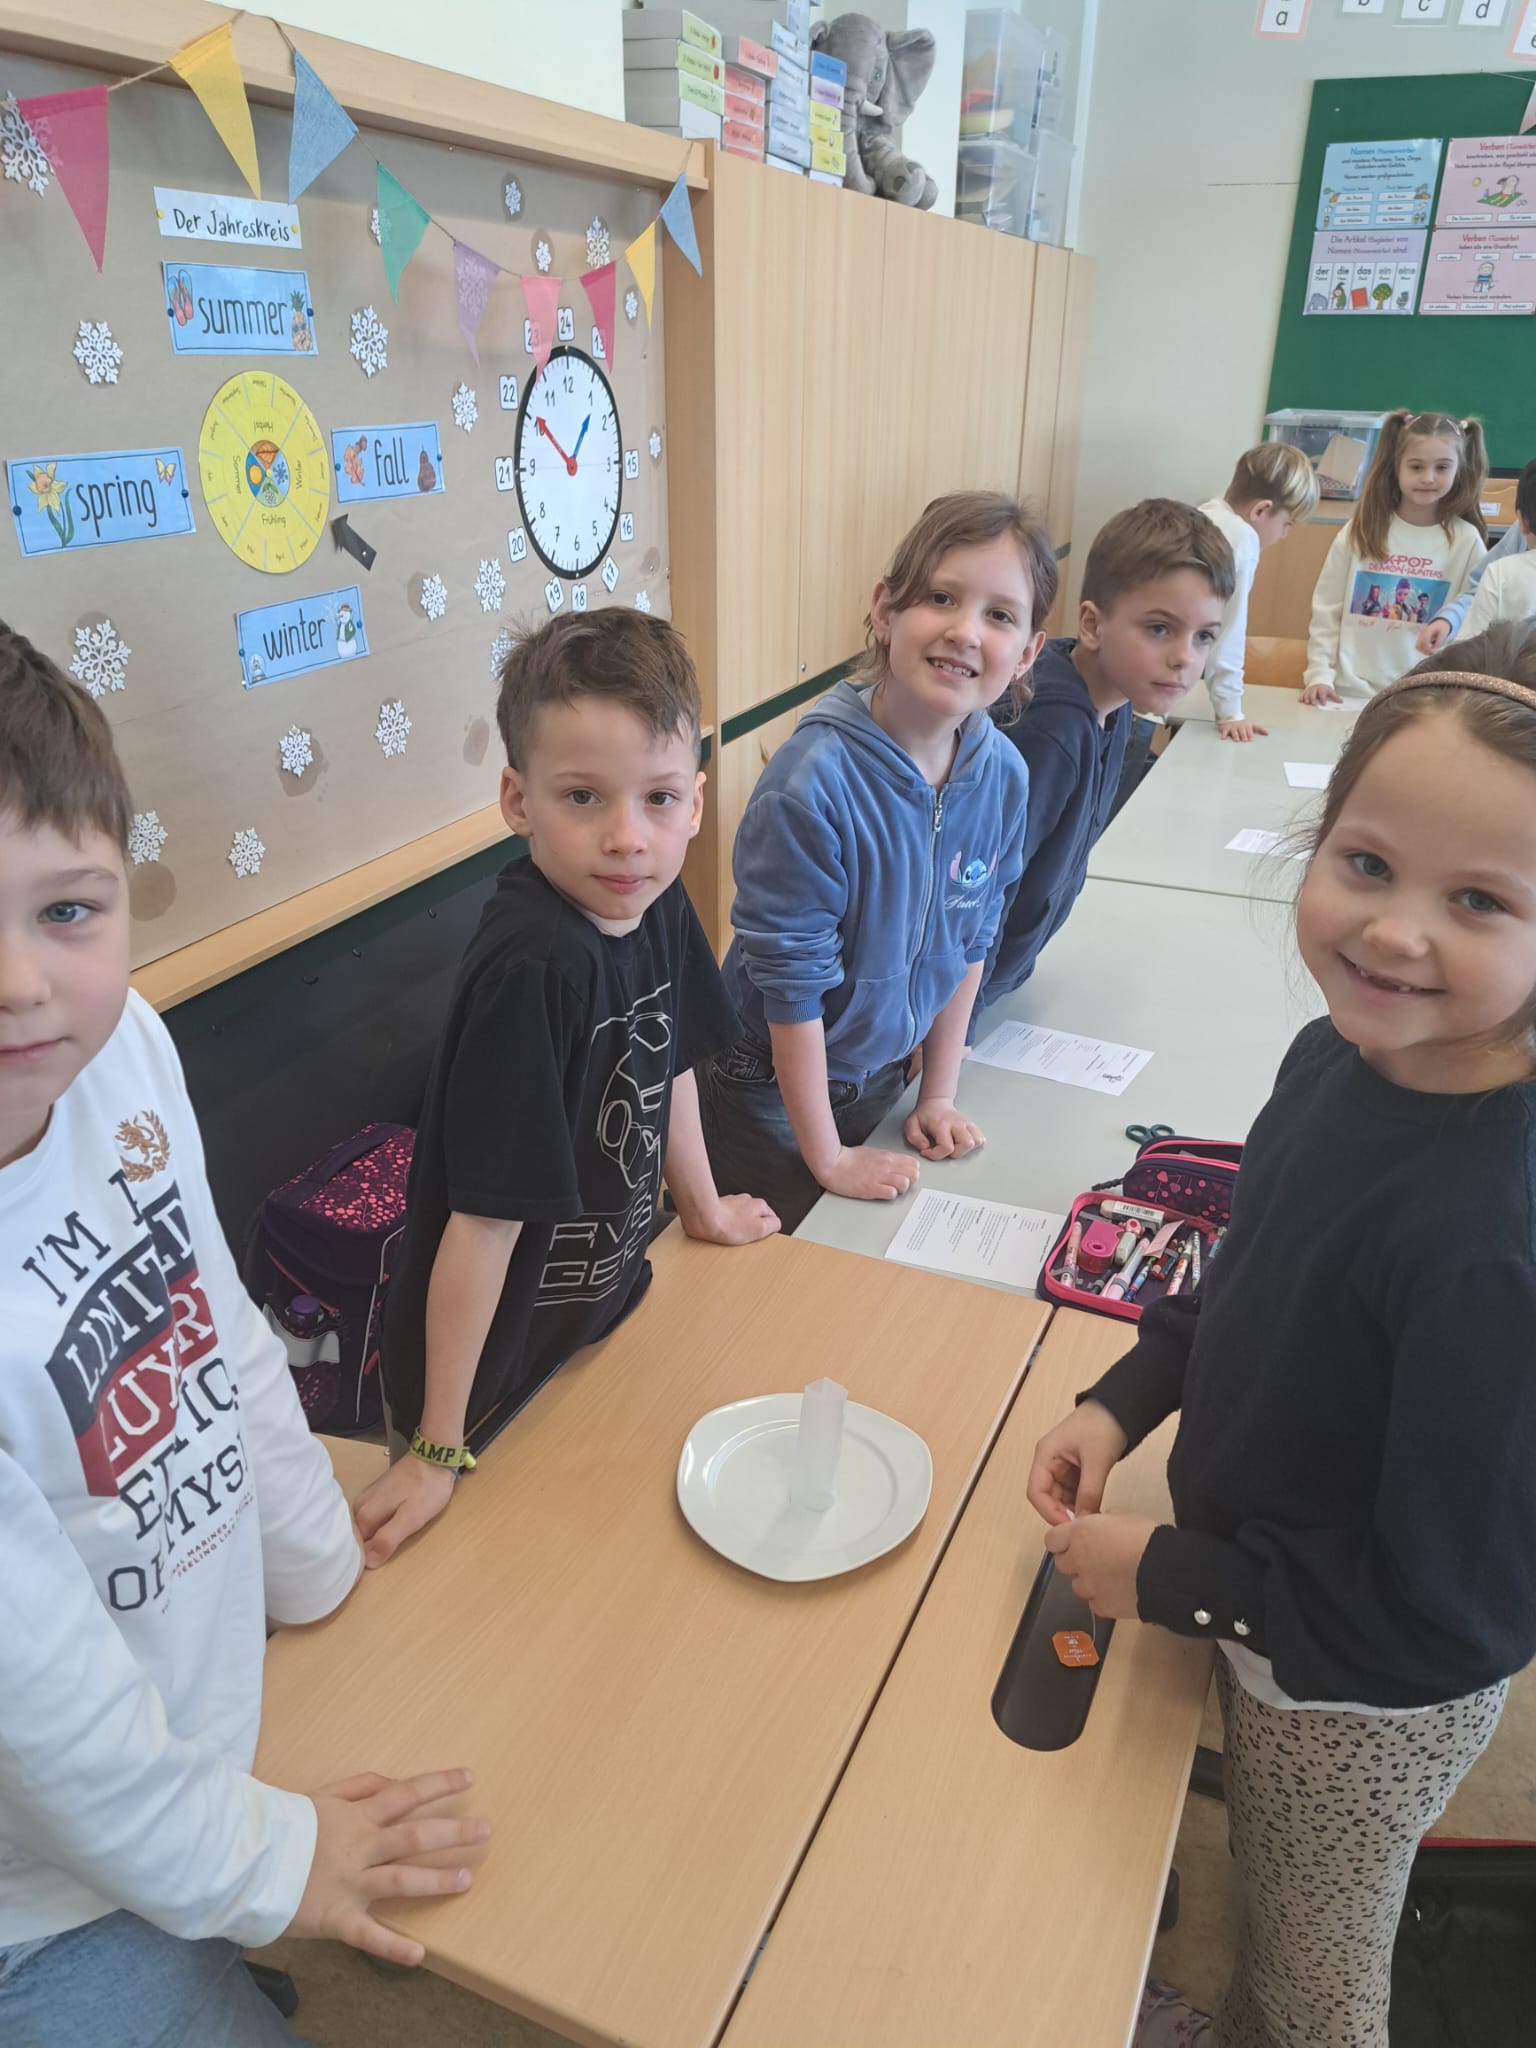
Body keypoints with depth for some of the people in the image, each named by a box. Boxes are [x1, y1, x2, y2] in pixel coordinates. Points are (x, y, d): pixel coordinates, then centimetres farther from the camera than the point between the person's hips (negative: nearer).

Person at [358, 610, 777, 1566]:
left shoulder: (654, 905, -9)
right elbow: (486, 1217, -29)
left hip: (606, 1306, 7)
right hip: (500, 1377, -7)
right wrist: (439, 1452, -21)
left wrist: (705, 1209, 22)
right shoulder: (534, 969, -33)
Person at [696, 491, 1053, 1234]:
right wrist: (827, 1157, -15)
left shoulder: (1002, 775, -11)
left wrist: (938, 1095, 5)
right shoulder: (812, 782, -30)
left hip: (882, 1076, 5)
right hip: (771, 1092, -5)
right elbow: (790, 979, -24)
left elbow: (968, 941, 2)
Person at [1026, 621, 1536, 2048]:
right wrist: (1123, 1399, -5)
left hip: (1365, 1708, -7)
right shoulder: (1340, 1052, -15)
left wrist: (1170, 1580, -19)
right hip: (1262, 1631, 7)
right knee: (1267, 1890, 35)